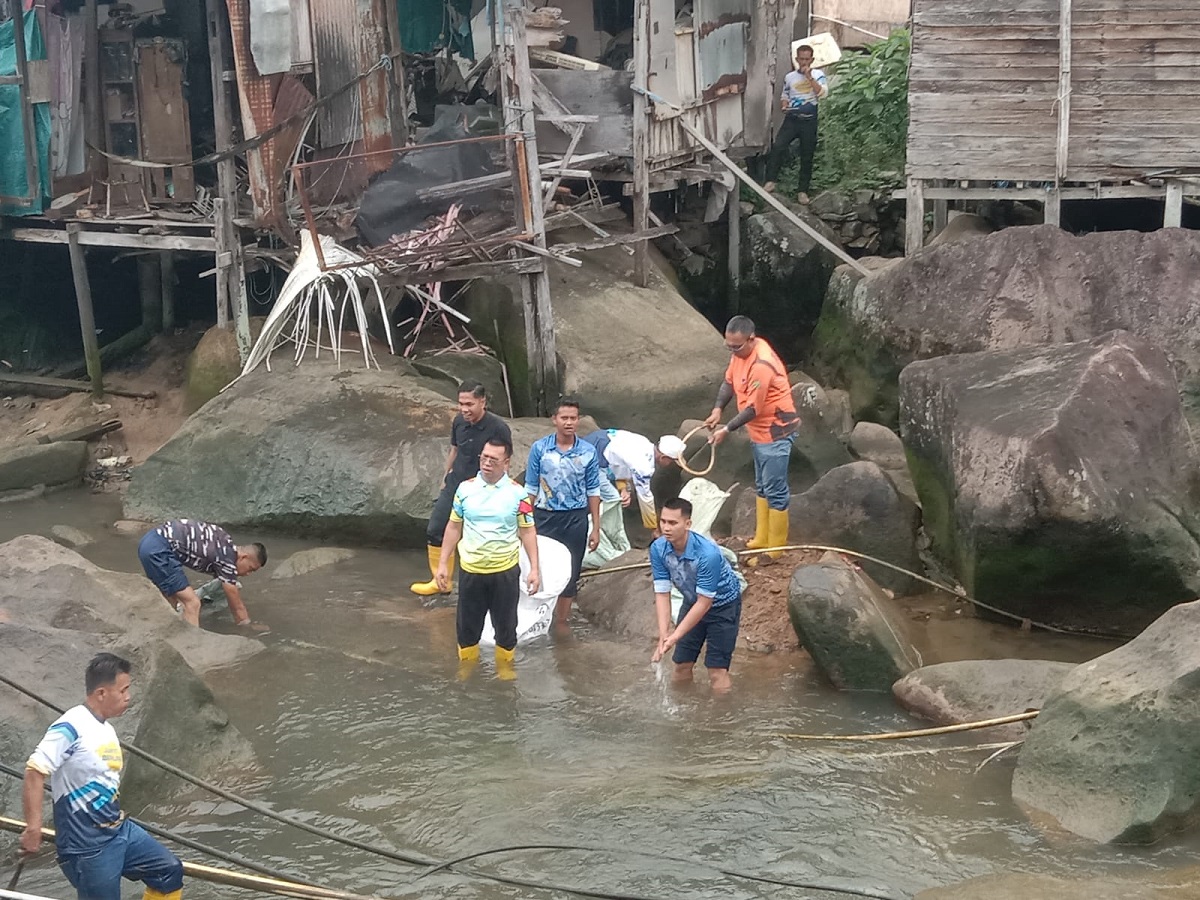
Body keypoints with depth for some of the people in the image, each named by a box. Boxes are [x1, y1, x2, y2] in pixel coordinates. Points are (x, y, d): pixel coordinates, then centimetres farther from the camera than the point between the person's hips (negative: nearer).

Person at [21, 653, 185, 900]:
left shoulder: (106, 729, 10)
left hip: (121, 831, 9)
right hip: (87, 847, -9)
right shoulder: (70, 728, -19)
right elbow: (35, 771, -24)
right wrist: (33, 828, -28)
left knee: (170, 871, 10)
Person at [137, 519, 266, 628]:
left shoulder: (226, 548, 17)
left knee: (173, 602, 21)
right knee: (192, 603, -9)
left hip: (150, 542, 10)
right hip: (158, 550, -10)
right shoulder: (227, 558, -10)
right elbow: (236, 606, -1)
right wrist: (250, 627, 12)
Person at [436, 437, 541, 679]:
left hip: (505, 571, -1)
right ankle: (466, 668, 31)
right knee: (467, 624, 12)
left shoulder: (517, 493, -8)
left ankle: (505, 668, 31)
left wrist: (535, 568, -8)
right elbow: (453, 527, 5)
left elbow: (527, 531, -2)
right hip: (471, 571, 1)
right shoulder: (465, 488, -4)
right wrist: (443, 563, 3)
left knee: (505, 624, 12)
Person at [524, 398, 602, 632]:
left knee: (570, 572, 9)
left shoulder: (588, 452, -3)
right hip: (545, 516, -1)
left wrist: (595, 528, 1)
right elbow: (531, 489, 0)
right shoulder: (539, 449, -5)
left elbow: (593, 491, 2)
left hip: (576, 519, 1)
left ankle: (561, 621, 23)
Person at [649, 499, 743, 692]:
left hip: (723, 605, -5)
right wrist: (664, 633, -29)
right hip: (693, 602, 5)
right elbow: (662, 594, -17)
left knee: (717, 670, -9)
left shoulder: (708, 553, -37)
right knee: (681, 665, 7)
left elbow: (704, 603, -29)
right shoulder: (658, 549, -22)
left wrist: (675, 637, -30)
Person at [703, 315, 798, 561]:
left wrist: (726, 430, -16)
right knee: (761, 487, 19)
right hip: (760, 431, 10)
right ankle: (761, 540, 31)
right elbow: (729, 381, 13)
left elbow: (753, 409, -25)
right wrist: (717, 409, -2)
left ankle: (774, 550, 3)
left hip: (776, 432, -10)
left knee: (775, 490, -4)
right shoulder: (741, 352, -1)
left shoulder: (762, 365, -30)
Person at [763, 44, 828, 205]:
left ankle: (803, 191, 13)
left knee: (807, 157, 4)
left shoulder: (818, 75, 1)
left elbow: (822, 92, -16)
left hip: (809, 121, -2)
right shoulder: (789, 77, 9)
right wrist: (784, 106, -2)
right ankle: (770, 182, -17)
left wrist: (809, 76, -19)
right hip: (791, 119, 2)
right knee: (777, 146, -21)